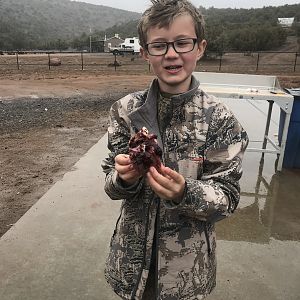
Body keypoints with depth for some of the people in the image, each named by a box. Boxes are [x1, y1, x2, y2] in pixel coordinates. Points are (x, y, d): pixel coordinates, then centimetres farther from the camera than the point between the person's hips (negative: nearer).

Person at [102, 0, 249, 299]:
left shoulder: (220, 119, -16)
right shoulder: (126, 110, -10)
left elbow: (227, 198, -12)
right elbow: (112, 184, -4)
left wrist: (184, 192, -30)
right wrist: (124, 178, -26)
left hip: (188, 260, -1)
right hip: (133, 252, 2)